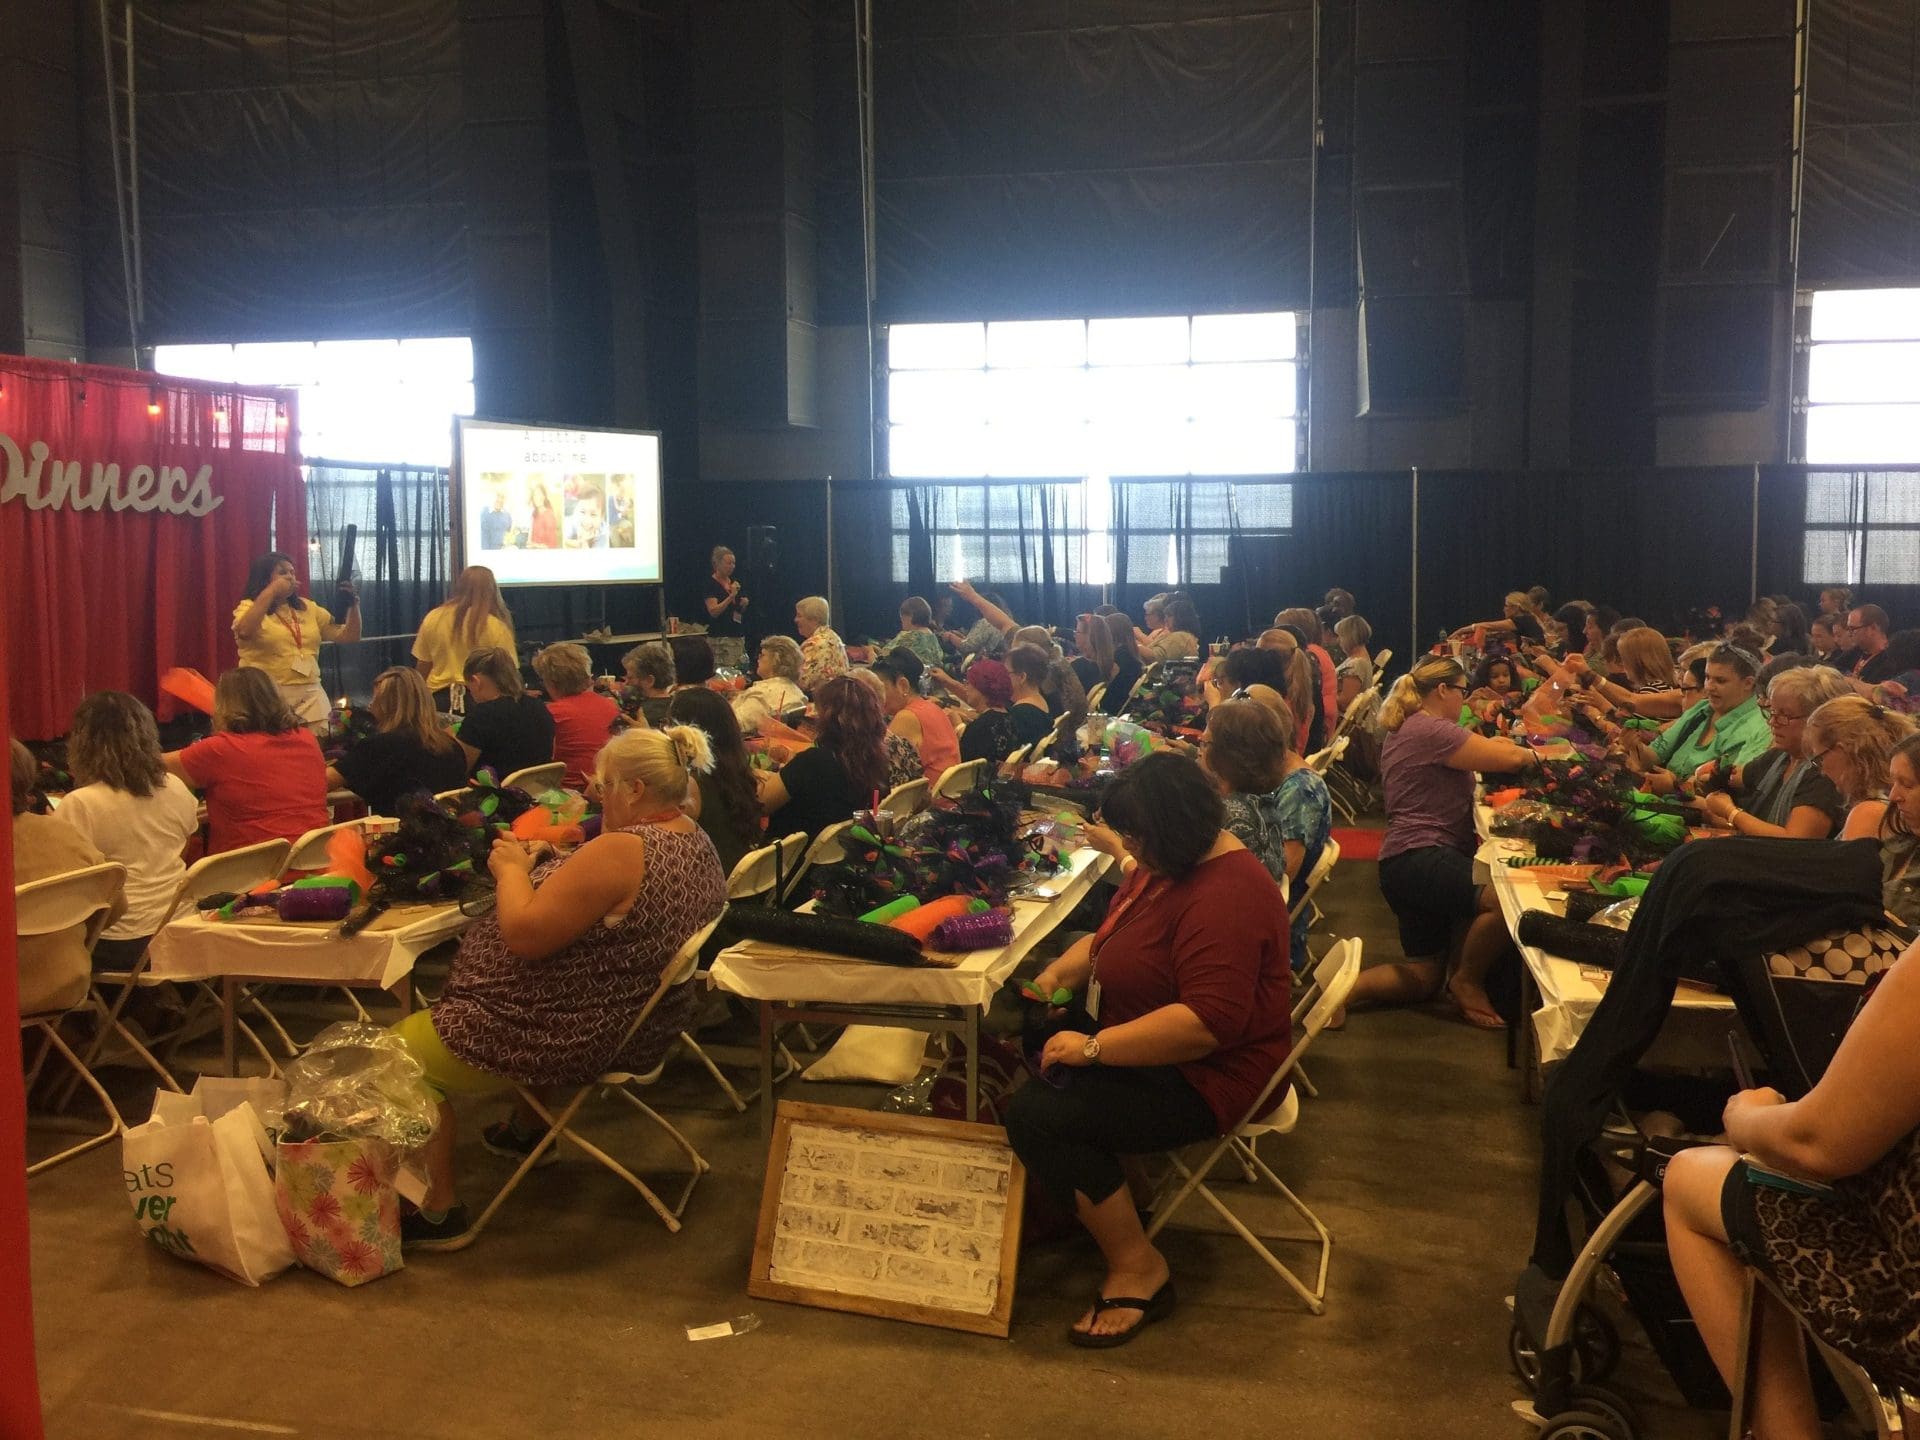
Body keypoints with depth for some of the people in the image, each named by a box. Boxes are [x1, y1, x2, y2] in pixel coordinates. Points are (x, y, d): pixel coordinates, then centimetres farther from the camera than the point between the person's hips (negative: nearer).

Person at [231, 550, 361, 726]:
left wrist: (353, 605, -2)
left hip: (310, 694, 4)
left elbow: (349, 636, 14)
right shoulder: (249, 608, 2)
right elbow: (243, 632, -22)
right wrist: (271, 591, -19)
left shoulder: (308, 608, 15)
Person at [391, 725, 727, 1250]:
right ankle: (526, 1130, 51)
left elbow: (524, 935, -29)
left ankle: (438, 1212, 12)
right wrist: (542, 867, 1)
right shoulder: (696, 842, 0)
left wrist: (512, 868, -11)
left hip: (577, 1038, -11)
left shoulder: (621, 852, -31)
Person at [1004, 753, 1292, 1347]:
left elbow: (1210, 1022, -35)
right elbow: (1112, 937, 19)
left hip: (1206, 1074, -11)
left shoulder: (1224, 898, -28)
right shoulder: (1165, 863, 4)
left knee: (1036, 1115, -21)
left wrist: (1093, 1048, -31)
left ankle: (1137, 1267, -9)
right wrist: (1056, 975, 0)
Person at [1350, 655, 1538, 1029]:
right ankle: (1468, 982, -9)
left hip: (1411, 862, 11)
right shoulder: (1429, 729, -12)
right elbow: (1508, 758, -14)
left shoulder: (1410, 729, 22)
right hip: (1420, 860, -11)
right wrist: (1534, 754, 6)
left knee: (1424, 977, 14)